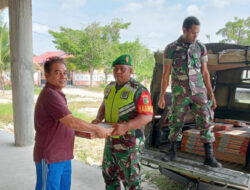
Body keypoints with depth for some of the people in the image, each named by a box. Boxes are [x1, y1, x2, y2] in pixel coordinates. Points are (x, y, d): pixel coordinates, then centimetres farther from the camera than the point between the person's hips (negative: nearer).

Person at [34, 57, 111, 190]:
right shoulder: (50, 95, -19)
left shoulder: (57, 94, 14)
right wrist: (96, 129, -15)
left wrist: (85, 134, 10)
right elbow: (71, 122, -25)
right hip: (49, 159, -9)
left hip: (63, 158, 9)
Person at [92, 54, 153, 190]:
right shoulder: (110, 88, 8)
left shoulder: (138, 90, -15)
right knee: (109, 175, 20)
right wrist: (98, 119, 2)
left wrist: (126, 126, -32)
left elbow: (147, 116, -20)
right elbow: (104, 106, 22)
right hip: (110, 140, 7)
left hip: (129, 142, -7)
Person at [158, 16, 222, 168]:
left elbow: (205, 73, 5)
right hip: (180, 94, -1)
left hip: (199, 92, 1)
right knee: (176, 124, 6)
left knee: (206, 123, -5)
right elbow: (166, 74, -3)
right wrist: (162, 97, -3)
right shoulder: (171, 48, -6)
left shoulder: (201, 47, 1)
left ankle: (209, 157, 2)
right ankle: (173, 152, 23)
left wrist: (212, 95, 3)